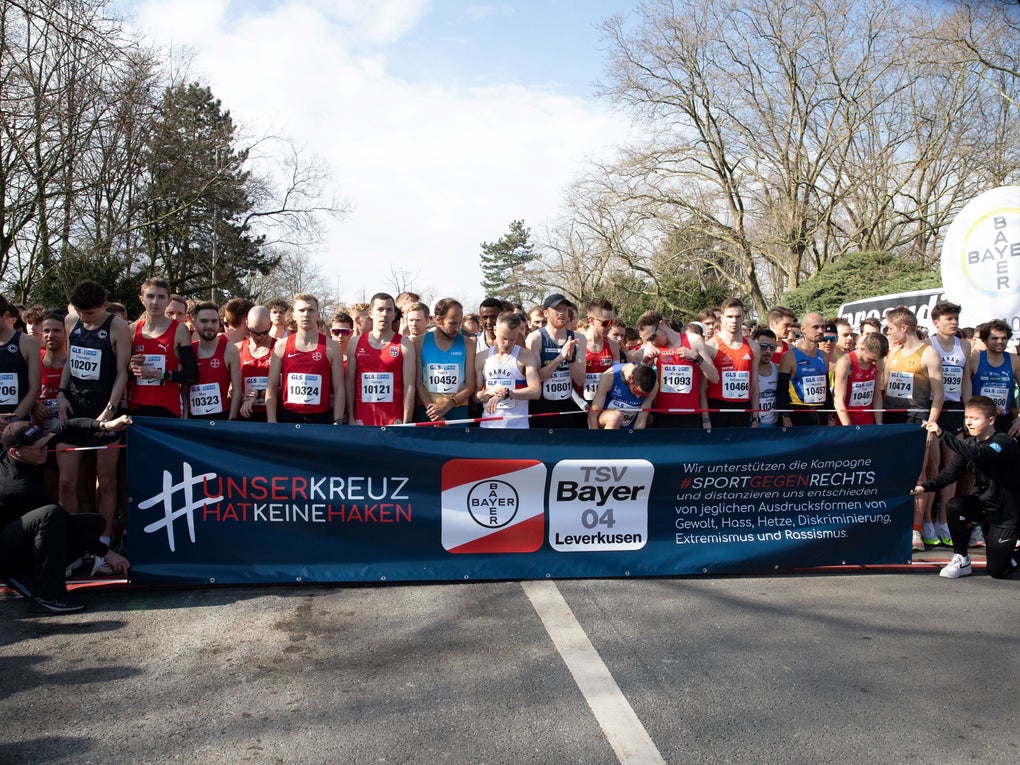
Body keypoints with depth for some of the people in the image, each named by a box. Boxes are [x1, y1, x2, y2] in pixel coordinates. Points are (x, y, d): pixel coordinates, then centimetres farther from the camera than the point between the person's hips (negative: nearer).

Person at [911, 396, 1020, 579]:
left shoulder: (1004, 442, -20)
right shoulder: (969, 444, 1)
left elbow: (979, 456, -41)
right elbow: (950, 473, -7)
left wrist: (943, 435, -51)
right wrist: (925, 487, -26)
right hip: (982, 505, 5)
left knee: (996, 571, -7)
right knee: (954, 506, -27)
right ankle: (961, 561, -10)